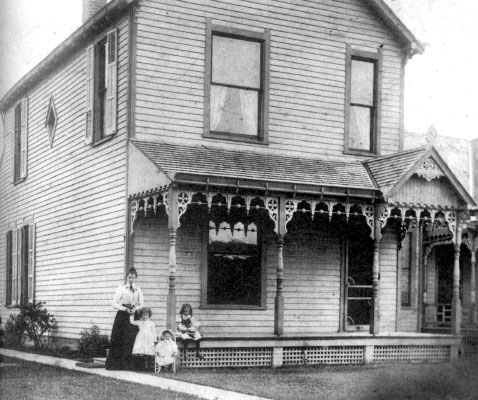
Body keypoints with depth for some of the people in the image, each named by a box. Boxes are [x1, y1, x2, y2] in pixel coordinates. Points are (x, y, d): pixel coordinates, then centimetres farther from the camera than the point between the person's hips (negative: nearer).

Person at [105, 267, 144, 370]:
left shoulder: (138, 291, 11)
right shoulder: (121, 289, 2)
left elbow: (141, 306, 11)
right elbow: (114, 304, -3)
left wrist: (134, 309, -10)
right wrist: (125, 309, -15)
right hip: (122, 316, -3)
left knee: (131, 340, -2)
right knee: (118, 339, -5)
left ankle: (128, 364, 1)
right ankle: (115, 364, -1)